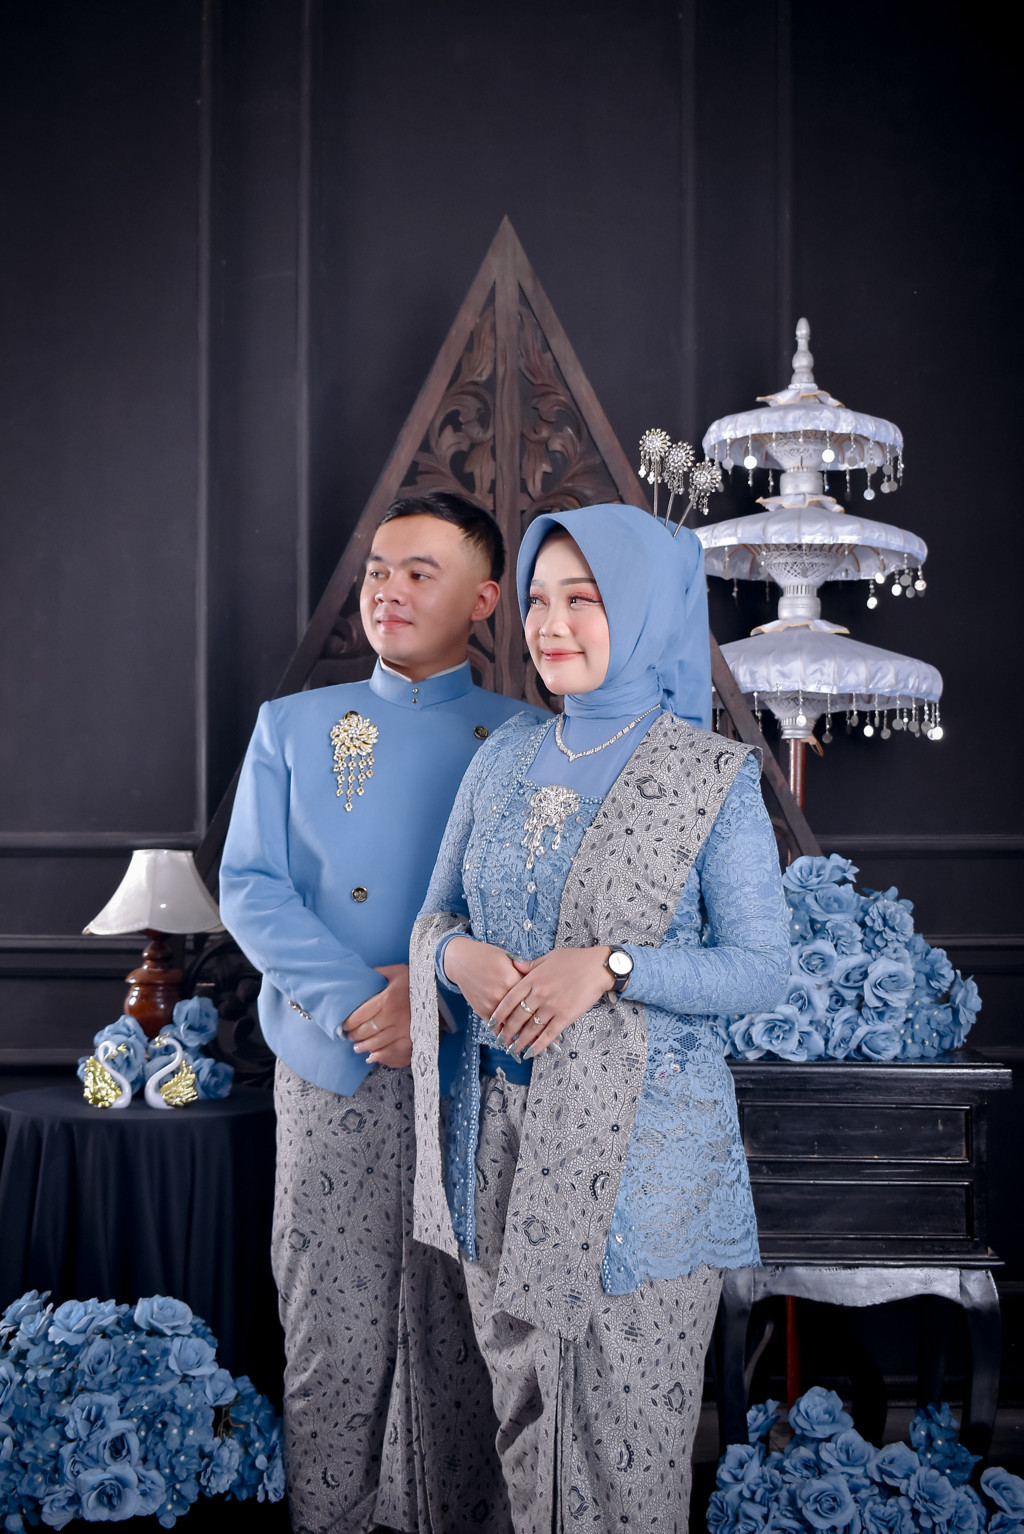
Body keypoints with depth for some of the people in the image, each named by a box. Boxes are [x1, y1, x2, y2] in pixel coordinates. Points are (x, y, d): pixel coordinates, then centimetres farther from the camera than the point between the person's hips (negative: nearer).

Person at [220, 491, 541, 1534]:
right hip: (332, 1073, 1)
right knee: (332, 1339, 4)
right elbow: (249, 888, 1)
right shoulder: (291, 727, 10)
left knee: (468, 1337, 7)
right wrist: (353, 1000, -13)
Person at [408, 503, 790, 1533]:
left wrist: (610, 966, -21)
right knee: (521, 1397, 15)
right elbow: (436, 913, 13)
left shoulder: (717, 775, -7)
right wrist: (459, 955, -11)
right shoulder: (504, 758, 8)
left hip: (637, 1137, -4)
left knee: (628, 1413, 4)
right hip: (500, 1124, 5)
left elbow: (761, 970, -8)